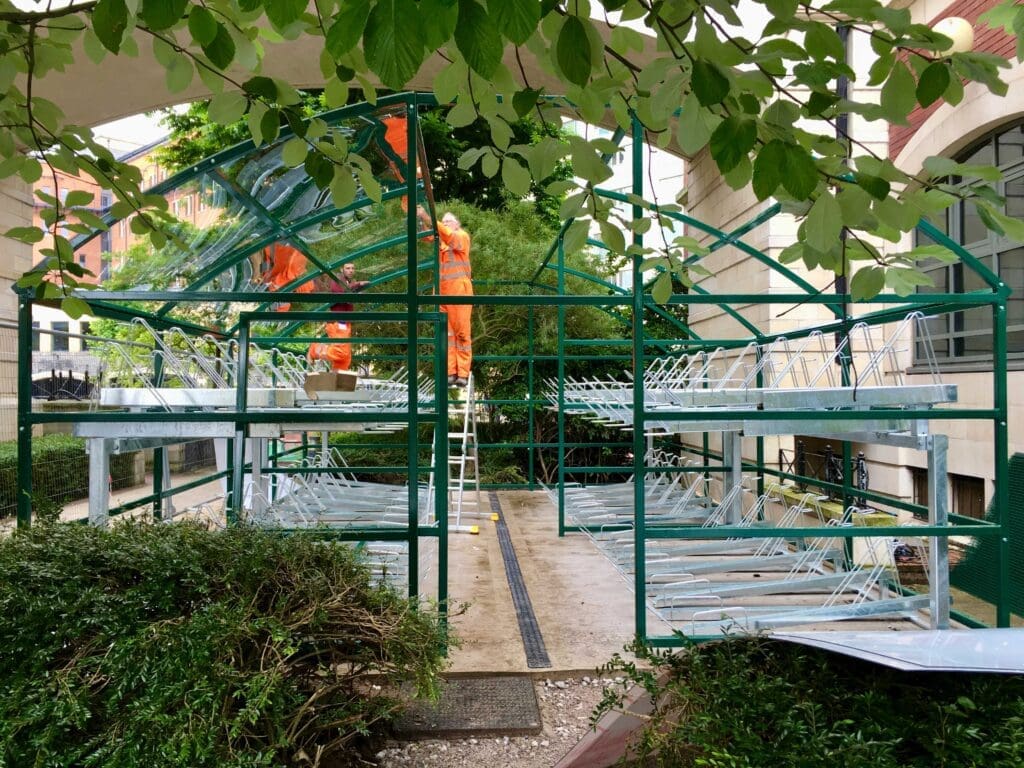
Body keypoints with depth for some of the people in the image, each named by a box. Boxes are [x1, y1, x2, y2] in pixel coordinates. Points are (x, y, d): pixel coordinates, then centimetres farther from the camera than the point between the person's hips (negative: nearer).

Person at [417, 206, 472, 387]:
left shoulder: (463, 236, 5)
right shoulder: (439, 240, 23)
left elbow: (450, 237, -15)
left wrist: (428, 218, -26)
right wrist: (421, 218, -16)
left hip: (459, 290, -5)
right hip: (441, 291, 5)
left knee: (462, 332, -5)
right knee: (445, 332, 1)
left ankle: (463, 373, -5)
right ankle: (450, 372, 2)